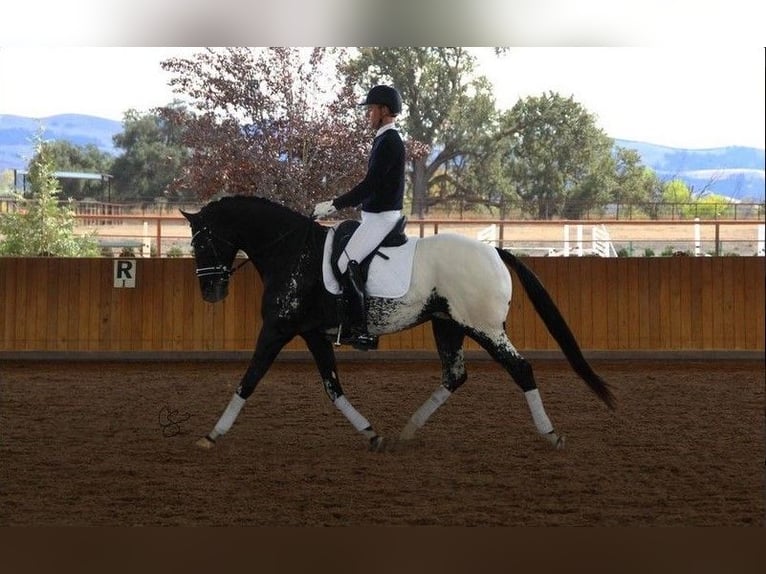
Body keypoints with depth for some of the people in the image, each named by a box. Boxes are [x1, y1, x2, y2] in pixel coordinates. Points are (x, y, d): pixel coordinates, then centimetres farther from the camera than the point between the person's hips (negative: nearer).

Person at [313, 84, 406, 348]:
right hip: (375, 215, 11)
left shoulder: (389, 142, -17)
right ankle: (347, 320, 15)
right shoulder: (386, 140, 15)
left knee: (346, 263, -18)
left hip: (381, 218, -11)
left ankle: (360, 330, -16)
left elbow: (369, 185, -22)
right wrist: (337, 203, 17)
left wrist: (334, 205, -19)